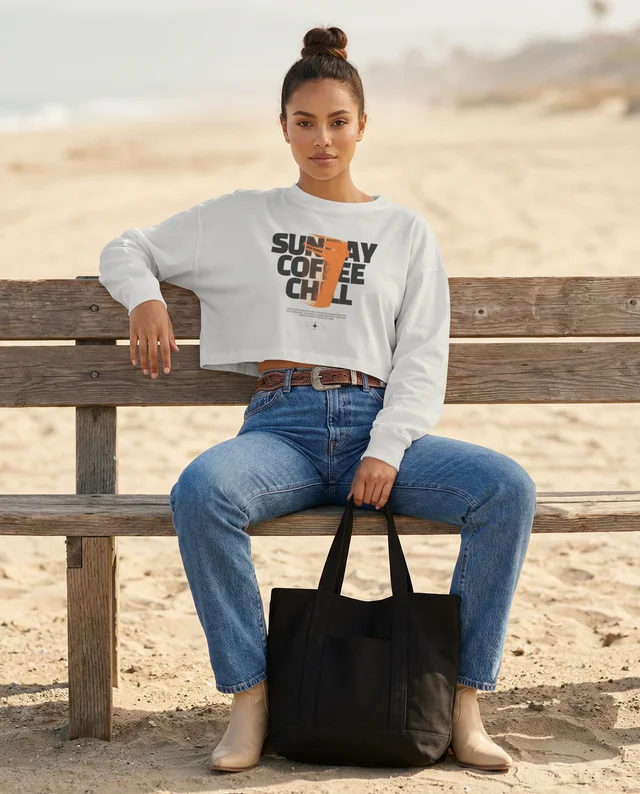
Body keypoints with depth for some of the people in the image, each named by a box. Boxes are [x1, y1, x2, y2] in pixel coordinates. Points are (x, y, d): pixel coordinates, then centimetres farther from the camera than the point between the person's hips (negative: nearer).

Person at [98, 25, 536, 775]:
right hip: (282, 426, -1)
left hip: (379, 425, 1)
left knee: (507, 488, -27)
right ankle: (250, 699, -25)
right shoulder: (241, 219, 17)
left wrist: (387, 450, -9)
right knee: (200, 490, -36)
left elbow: (423, 359, 9)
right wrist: (145, 296, 0)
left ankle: (462, 702, -19)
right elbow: (126, 248, 25)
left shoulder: (407, 232, 17)